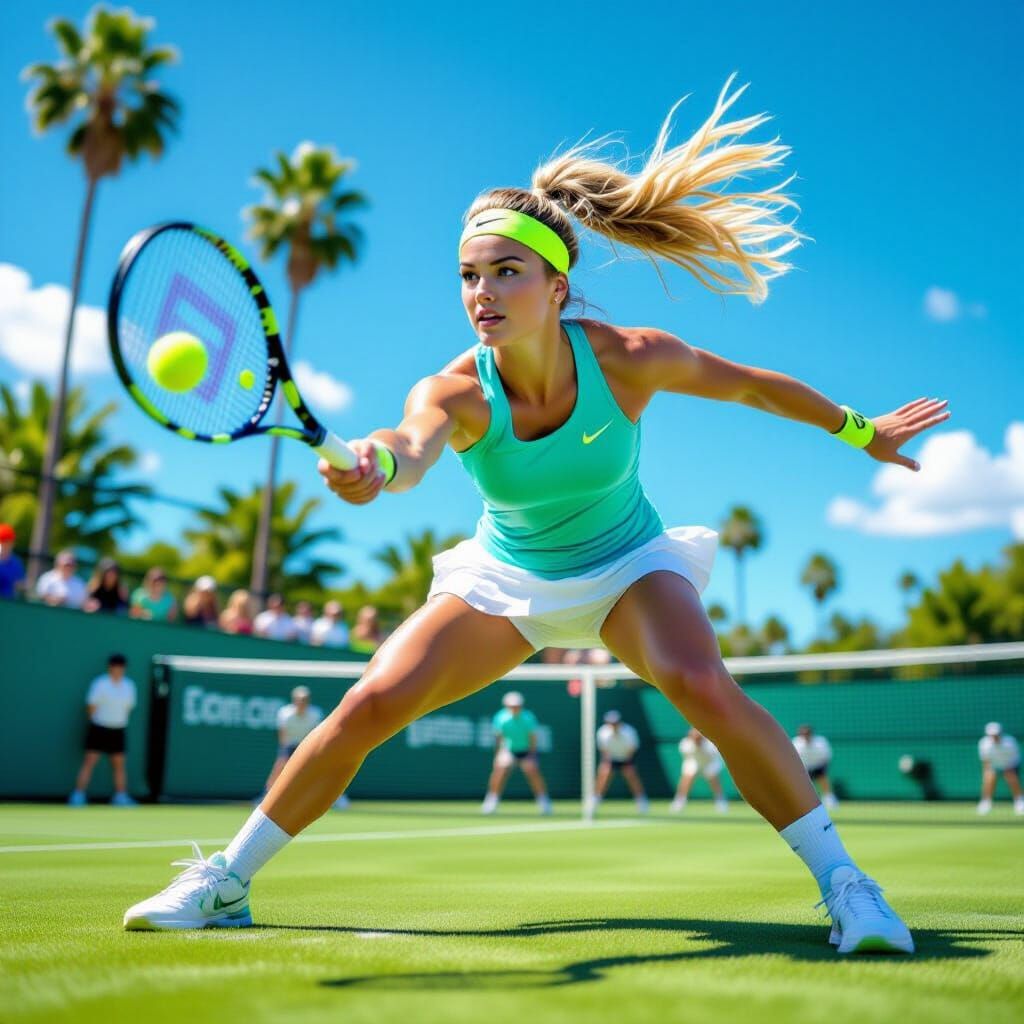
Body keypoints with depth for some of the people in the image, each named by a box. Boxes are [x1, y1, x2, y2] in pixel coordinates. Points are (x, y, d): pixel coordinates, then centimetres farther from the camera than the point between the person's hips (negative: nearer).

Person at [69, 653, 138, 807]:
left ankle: (121, 797, 16)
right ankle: (78, 796, -5)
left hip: (117, 731, 5)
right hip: (98, 729, -5)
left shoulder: (129, 685, 4)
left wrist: (119, 722, 5)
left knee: (119, 765, 8)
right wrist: (96, 722, -1)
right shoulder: (99, 683, -10)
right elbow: (92, 706, -7)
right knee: (89, 762, -7)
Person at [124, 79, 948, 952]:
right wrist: (372, 463, -76)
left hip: (627, 566, -1)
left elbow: (752, 384, -6)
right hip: (505, 576, 1)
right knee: (369, 705, -12)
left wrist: (861, 431, 6)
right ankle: (227, 881, 7)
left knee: (703, 686, -32)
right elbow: (414, 445, -51)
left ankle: (842, 879, -13)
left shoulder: (631, 360, -25)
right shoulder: (455, 392, -26)